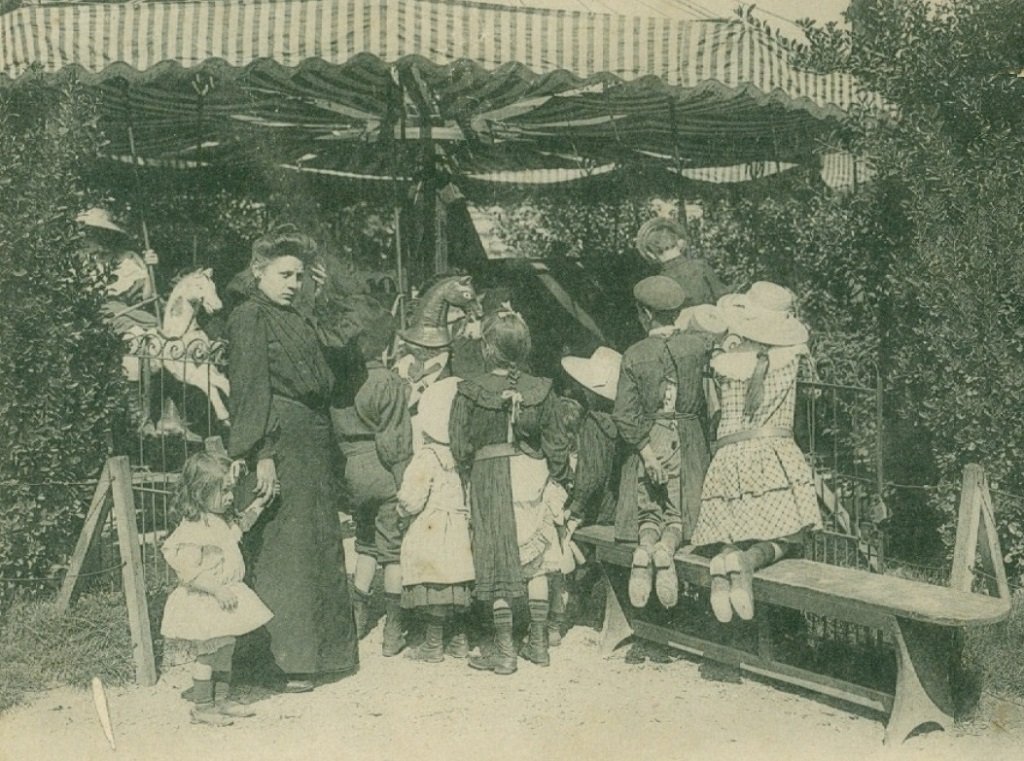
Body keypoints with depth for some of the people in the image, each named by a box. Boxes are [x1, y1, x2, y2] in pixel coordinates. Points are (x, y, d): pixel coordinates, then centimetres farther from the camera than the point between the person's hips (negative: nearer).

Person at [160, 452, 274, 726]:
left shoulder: (221, 520, 5)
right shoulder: (192, 529, -24)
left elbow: (237, 531, 28)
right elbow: (187, 570, -27)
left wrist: (257, 506, 19)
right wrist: (217, 590, -29)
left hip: (224, 599, 9)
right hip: (203, 604, -9)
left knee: (225, 649, 16)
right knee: (207, 654, -1)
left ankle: (222, 700, 29)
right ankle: (202, 707, 12)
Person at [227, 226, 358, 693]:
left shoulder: (300, 321, 19)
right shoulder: (249, 318, -6)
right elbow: (250, 388, -15)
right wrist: (261, 453, -20)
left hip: (314, 445, 9)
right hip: (280, 447, -9)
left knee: (320, 546, 13)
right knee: (281, 553, -6)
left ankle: (319, 650, 25)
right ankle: (282, 662, 1)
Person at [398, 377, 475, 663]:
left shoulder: (427, 456, -14)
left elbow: (410, 501, -14)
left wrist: (403, 508, 7)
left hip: (432, 534, -6)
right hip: (461, 536, 6)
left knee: (434, 590, 1)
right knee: (458, 587, 14)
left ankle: (433, 644, 8)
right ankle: (459, 640, 22)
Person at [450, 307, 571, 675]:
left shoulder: (470, 392, -11)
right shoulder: (541, 390, -4)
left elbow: (461, 447, -9)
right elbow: (556, 443, 1)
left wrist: (469, 478, 7)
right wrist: (558, 480, 14)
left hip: (489, 477, -2)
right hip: (532, 475, 3)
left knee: (498, 562, 5)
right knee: (535, 560, 14)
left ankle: (504, 650, 11)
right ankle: (538, 643, 20)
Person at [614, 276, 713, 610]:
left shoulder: (634, 356, -6)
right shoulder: (699, 347, -5)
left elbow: (625, 415, -10)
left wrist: (646, 451, -10)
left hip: (648, 440, 0)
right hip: (689, 441, 0)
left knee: (648, 509, 12)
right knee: (680, 511, 8)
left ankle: (645, 545, -18)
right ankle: (667, 547, -22)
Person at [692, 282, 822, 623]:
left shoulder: (725, 360, 3)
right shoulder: (790, 355, 3)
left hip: (728, 457, 1)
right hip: (775, 453, -1)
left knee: (733, 535, 10)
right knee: (781, 538, 5)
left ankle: (723, 557, -25)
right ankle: (748, 561, -27)